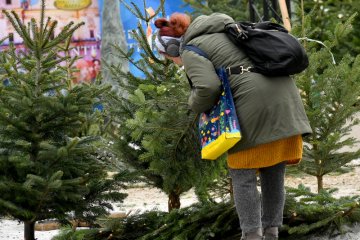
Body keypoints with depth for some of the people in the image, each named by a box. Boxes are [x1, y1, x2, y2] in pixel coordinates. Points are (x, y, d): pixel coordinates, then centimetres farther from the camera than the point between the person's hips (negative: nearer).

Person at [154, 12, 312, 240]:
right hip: (284, 96, 8)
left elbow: (207, 87, -15)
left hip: (254, 102, -8)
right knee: (273, 173, 13)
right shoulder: (224, 32, 27)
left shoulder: (191, 52, 1)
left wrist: (196, 104, 6)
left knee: (243, 175, 2)